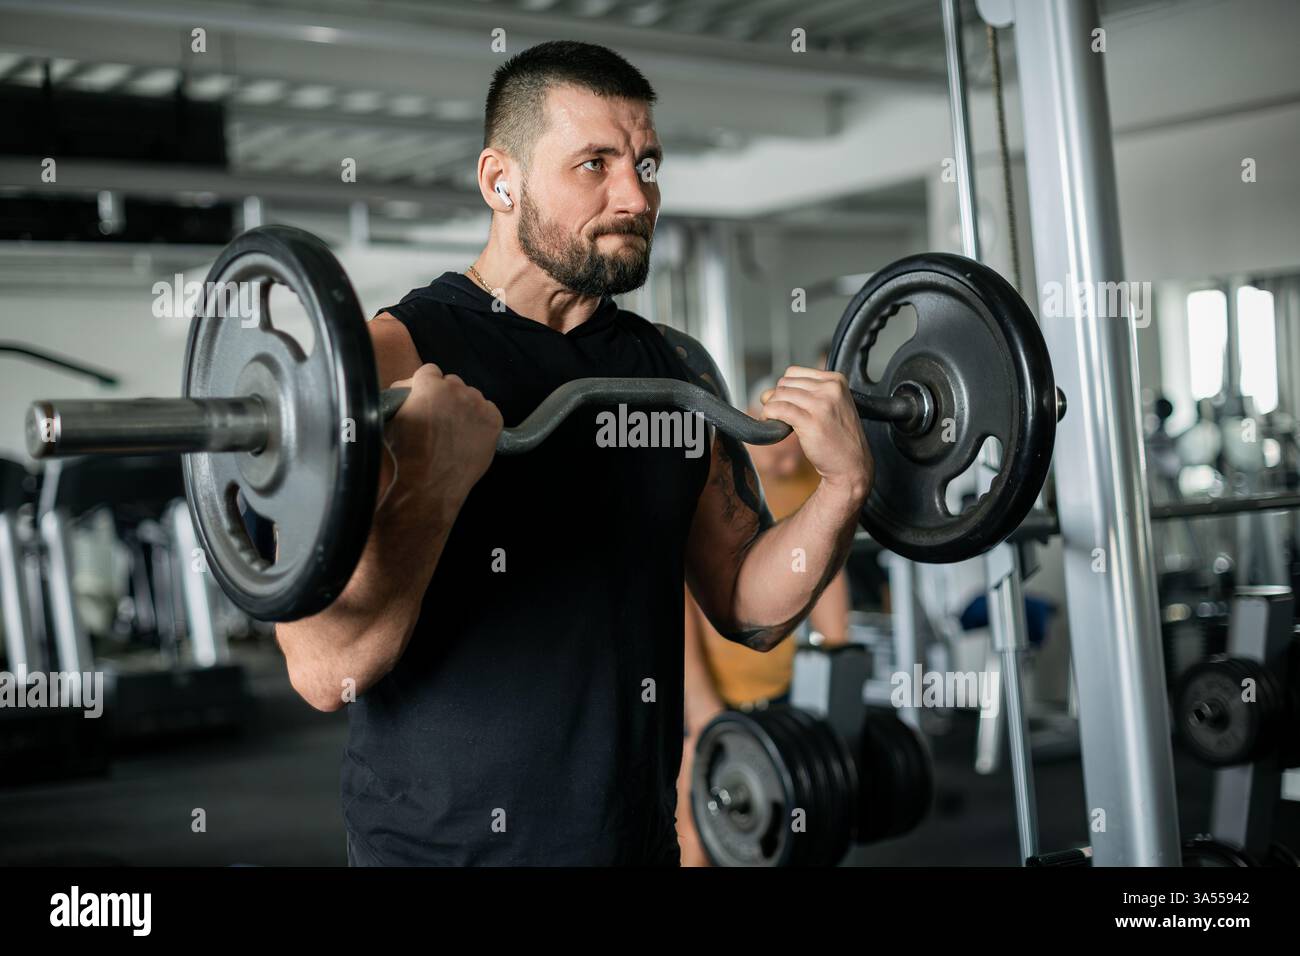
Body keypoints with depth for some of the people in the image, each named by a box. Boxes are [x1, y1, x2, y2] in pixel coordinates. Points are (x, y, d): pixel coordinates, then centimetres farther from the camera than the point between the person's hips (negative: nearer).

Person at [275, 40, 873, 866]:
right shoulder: (393, 359, -14)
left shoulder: (680, 370, 4)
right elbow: (325, 670, -21)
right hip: (447, 842, -5)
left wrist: (846, 484, -4)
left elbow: (750, 611, 9)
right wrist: (437, 483, -33)